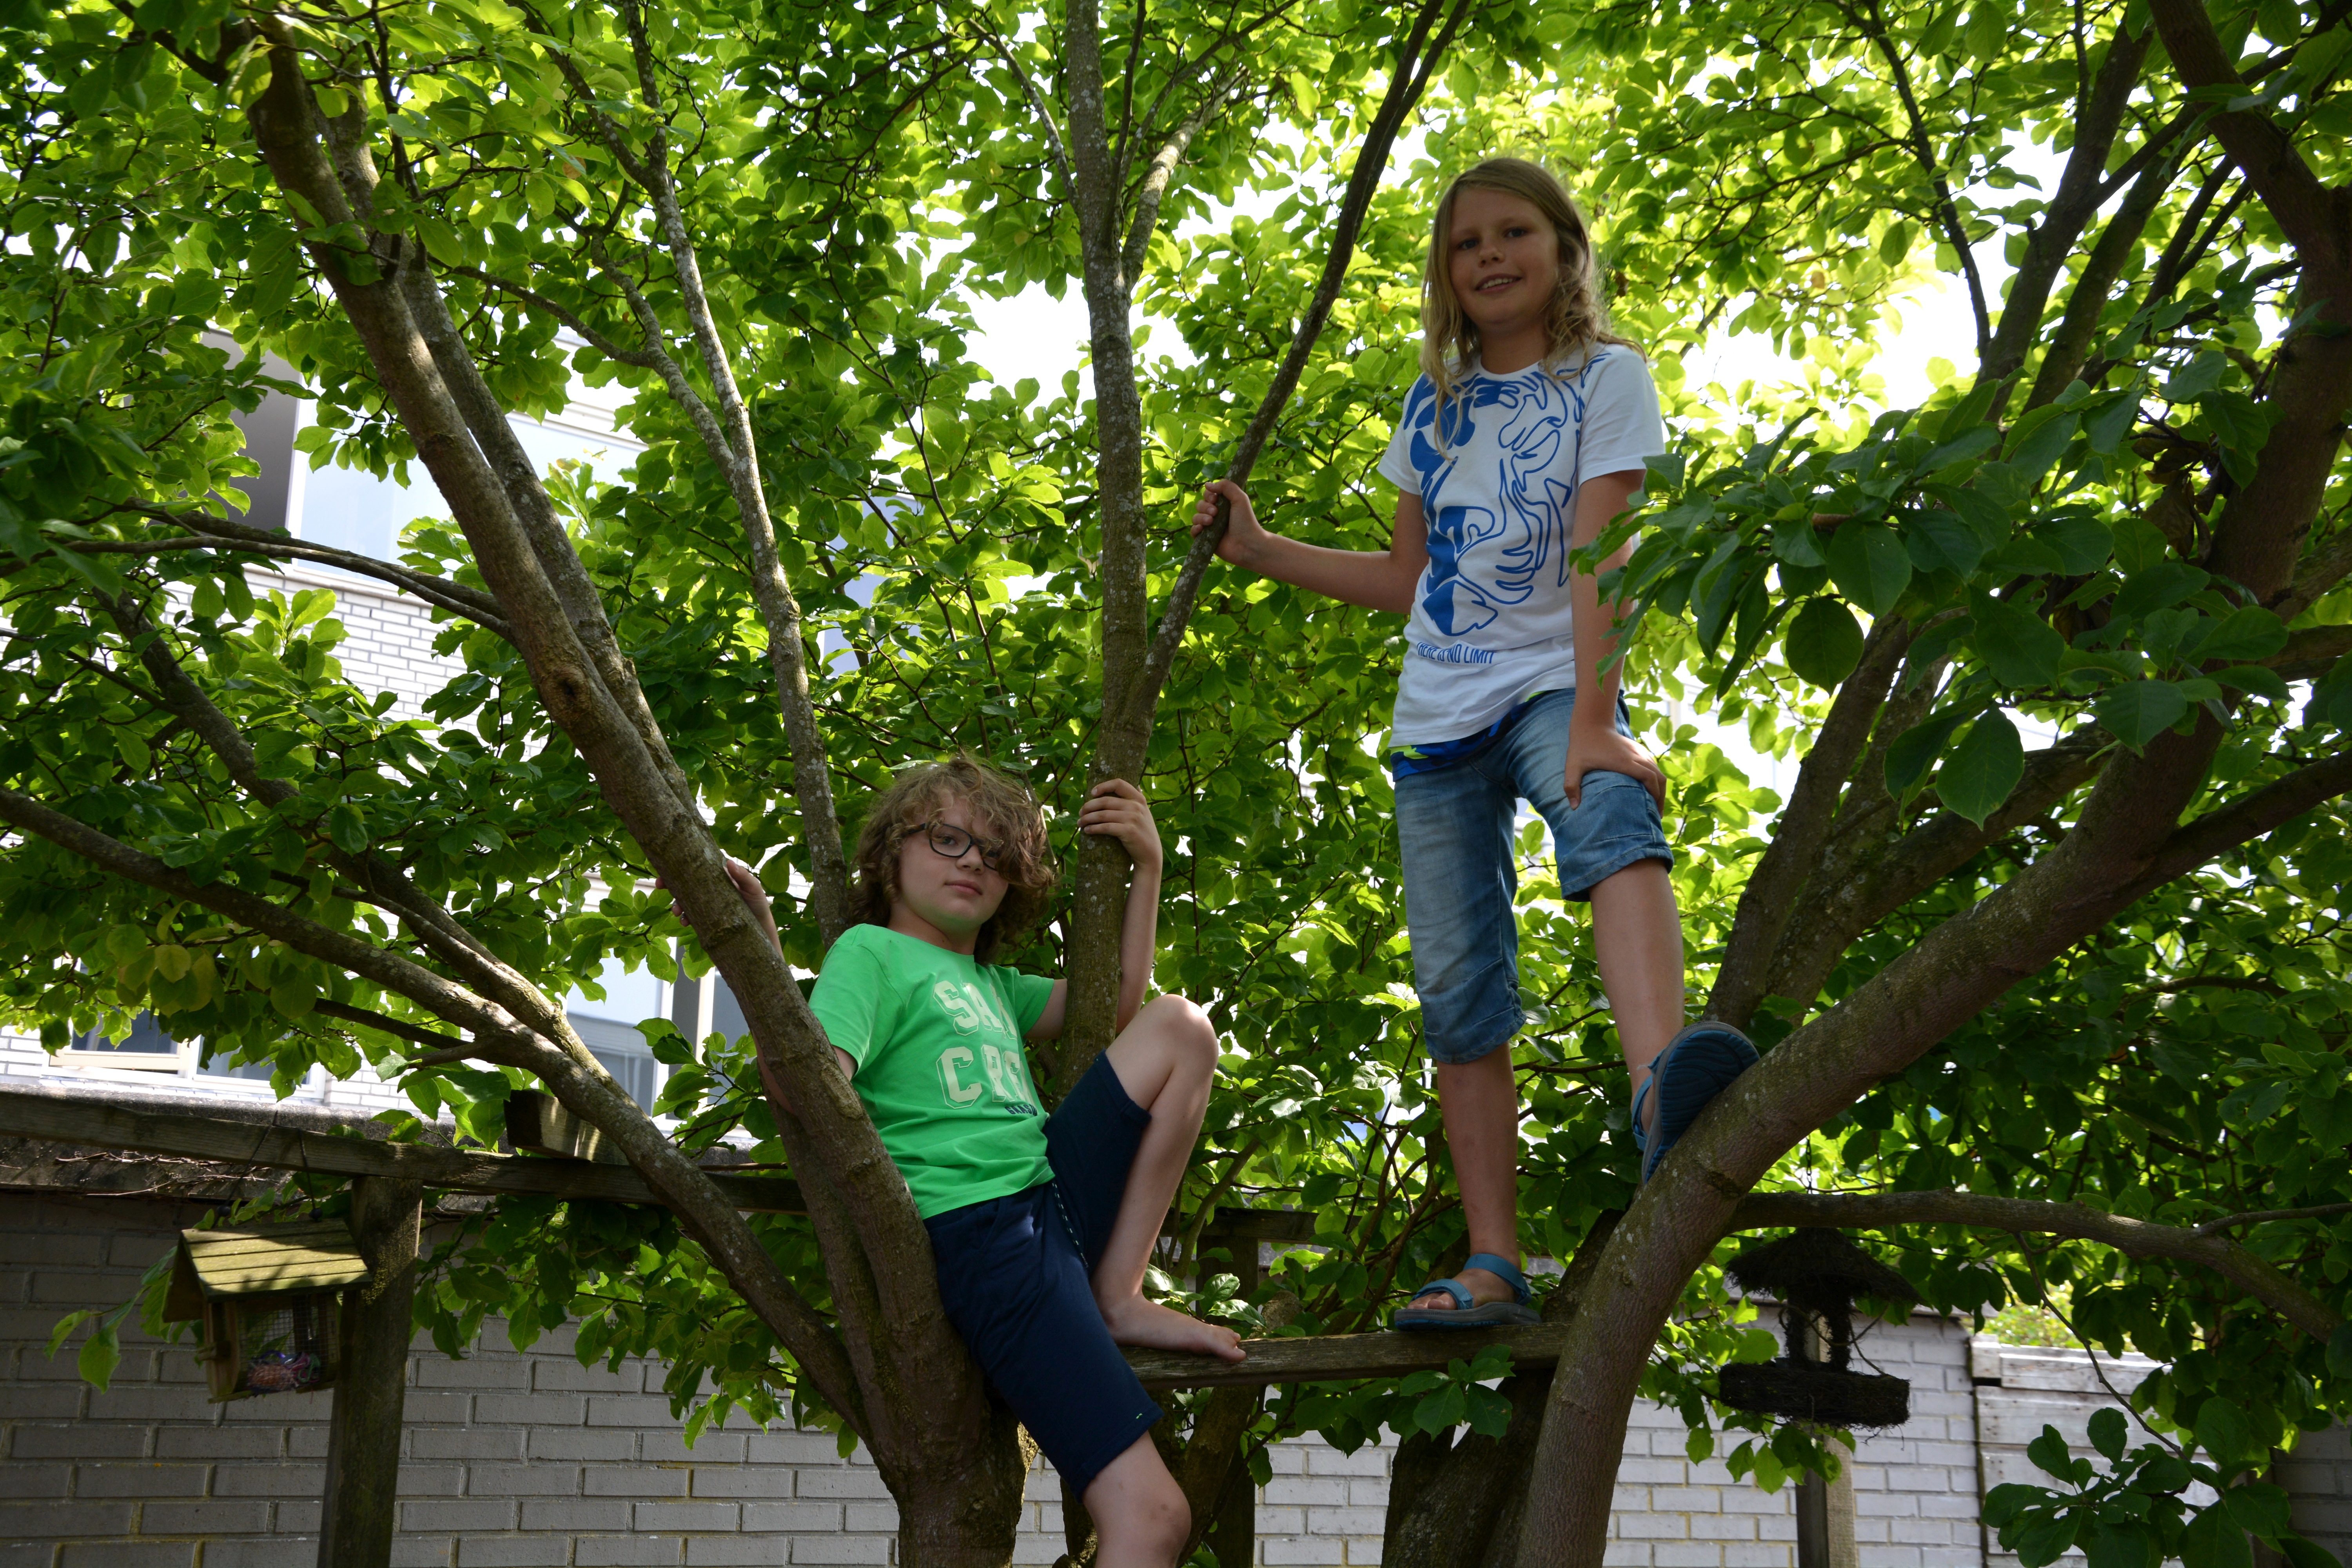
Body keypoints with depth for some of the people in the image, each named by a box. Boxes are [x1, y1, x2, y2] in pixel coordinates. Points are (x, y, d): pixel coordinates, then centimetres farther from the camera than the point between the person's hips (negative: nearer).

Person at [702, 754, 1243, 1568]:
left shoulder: (990, 982, 24)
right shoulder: (872, 950, 1)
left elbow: (1115, 1006, 22)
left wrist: (1147, 867, 16)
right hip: (978, 1231, -8)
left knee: (1181, 1025, 2)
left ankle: (1118, 1300, 0)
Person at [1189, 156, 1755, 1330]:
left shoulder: (1606, 377, 0)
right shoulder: (1435, 404, 15)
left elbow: (1598, 557, -13)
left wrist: (1592, 722, -25)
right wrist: (1257, 549, 17)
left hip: (1551, 690, -5)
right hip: (1437, 719, 5)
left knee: (1613, 826, -39)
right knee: (1459, 999, 0)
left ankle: (1661, 1093, -64)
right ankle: (1493, 1268, 3)